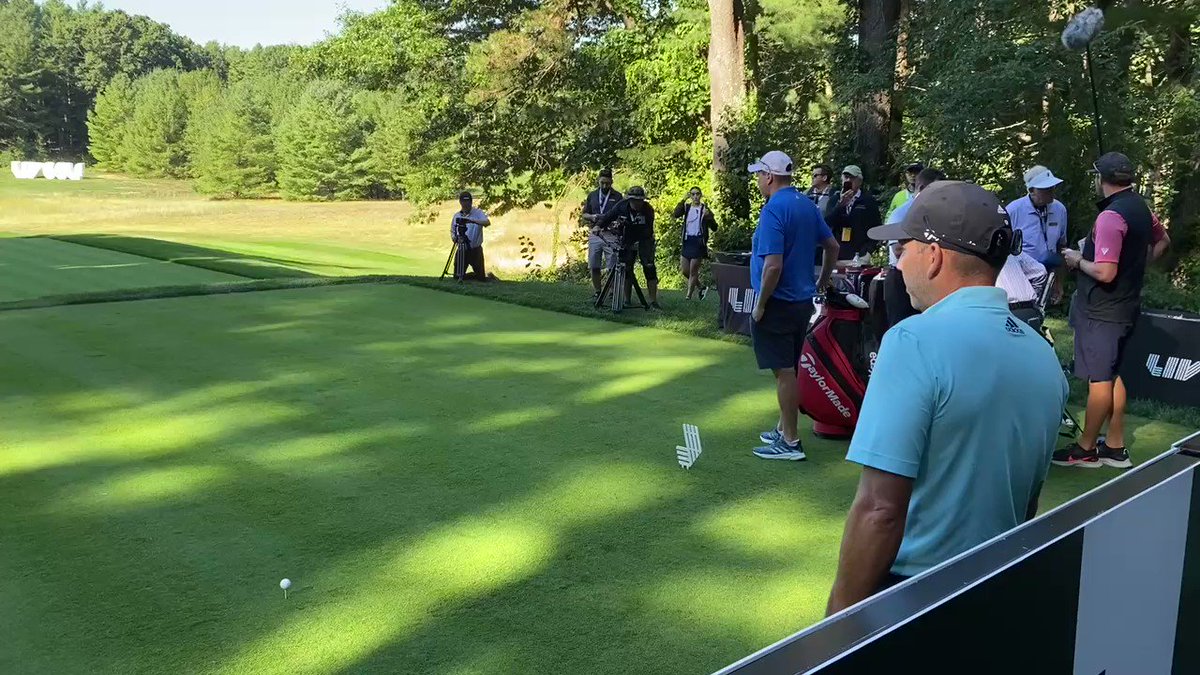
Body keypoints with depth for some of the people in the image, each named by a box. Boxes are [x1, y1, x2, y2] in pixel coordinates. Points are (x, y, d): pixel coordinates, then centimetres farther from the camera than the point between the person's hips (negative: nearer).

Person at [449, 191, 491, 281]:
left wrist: (472, 220, -41)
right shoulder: (456, 215, 6)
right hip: (462, 250, 3)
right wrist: (455, 238, -13)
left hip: (475, 250, -3)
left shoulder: (478, 213, -7)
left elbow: (487, 222, -27)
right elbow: (452, 231, 11)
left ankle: (485, 273, 35)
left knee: (482, 278, 1)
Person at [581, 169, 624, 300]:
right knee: (594, 267, 2)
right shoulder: (592, 195, 13)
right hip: (595, 234, 3)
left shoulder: (617, 196, 4)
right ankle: (597, 293, 13)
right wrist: (592, 217, -6)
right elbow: (584, 215, 16)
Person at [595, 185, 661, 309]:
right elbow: (608, 216, -4)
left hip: (644, 240, -2)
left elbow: (647, 230, -23)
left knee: (650, 268, -12)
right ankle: (627, 300, 8)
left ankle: (653, 301, -9)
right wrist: (599, 226, -21)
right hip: (627, 241, 2)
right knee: (626, 270, -2)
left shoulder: (648, 209, -19)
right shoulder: (622, 205, -12)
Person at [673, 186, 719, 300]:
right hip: (687, 241, 5)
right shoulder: (687, 207, 7)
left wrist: (708, 216, -27)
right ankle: (701, 288, 29)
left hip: (699, 242, -5)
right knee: (684, 270, 9)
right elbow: (676, 214, -14)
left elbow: (714, 228, -9)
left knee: (693, 271, -2)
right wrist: (684, 200, -20)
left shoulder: (705, 209, -3)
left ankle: (689, 296, 7)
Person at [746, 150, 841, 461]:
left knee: (784, 371, -2)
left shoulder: (774, 209, -20)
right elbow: (832, 245, 16)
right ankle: (784, 428, 30)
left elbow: (773, 265, -26)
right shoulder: (807, 205, 8)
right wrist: (822, 282, 24)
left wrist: (760, 305, -16)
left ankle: (790, 442, 5)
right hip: (803, 301, 9)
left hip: (778, 303, -9)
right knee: (788, 368, 18)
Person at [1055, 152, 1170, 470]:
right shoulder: (1141, 207, 7)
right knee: (1113, 375, 16)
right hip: (1126, 305, 9)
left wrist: (1077, 261, -10)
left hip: (1102, 311, -9)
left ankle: (1086, 449, 8)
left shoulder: (1111, 216, -22)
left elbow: (1105, 273, -27)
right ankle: (1115, 447, 23)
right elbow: (1162, 241, 26)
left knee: (1099, 379, -1)